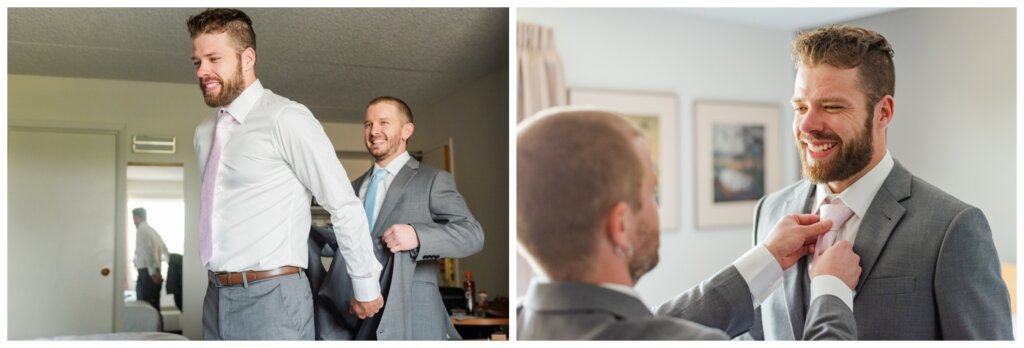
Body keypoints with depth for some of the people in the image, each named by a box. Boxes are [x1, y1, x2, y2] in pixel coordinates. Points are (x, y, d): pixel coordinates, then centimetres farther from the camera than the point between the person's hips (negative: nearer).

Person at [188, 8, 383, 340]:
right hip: (216, 297, 7)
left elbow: (345, 207, -10)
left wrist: (366, 287, -5)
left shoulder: (285, 119, -11)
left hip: (271, 298, -7)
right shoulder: (204, 132, 12)